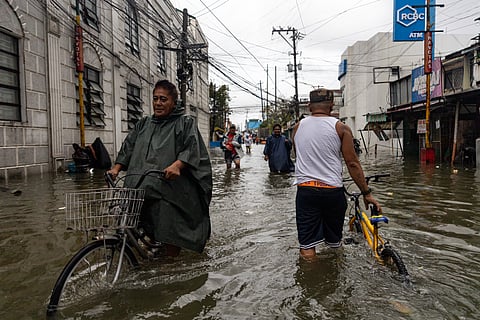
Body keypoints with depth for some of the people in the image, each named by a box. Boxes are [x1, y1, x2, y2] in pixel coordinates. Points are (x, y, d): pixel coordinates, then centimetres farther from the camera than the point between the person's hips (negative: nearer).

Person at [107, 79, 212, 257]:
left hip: (170, 189, -5)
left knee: (170, 238, -4)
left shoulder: (186, 123, 7)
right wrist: (116, 168, 7)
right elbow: (128, 147, 21)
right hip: (140, 188, 5)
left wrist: (177, 165, -25)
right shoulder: (144, 123, 24)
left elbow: (192, 149, -8)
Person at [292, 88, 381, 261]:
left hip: (305, 189, 2)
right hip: (332, 191, -1)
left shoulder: (298, 127, 7)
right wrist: (367, 193, 0)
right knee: (334, 243, 17)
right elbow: (352, 163, -5)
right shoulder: (340, 128, -2)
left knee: (307, 246, 5)